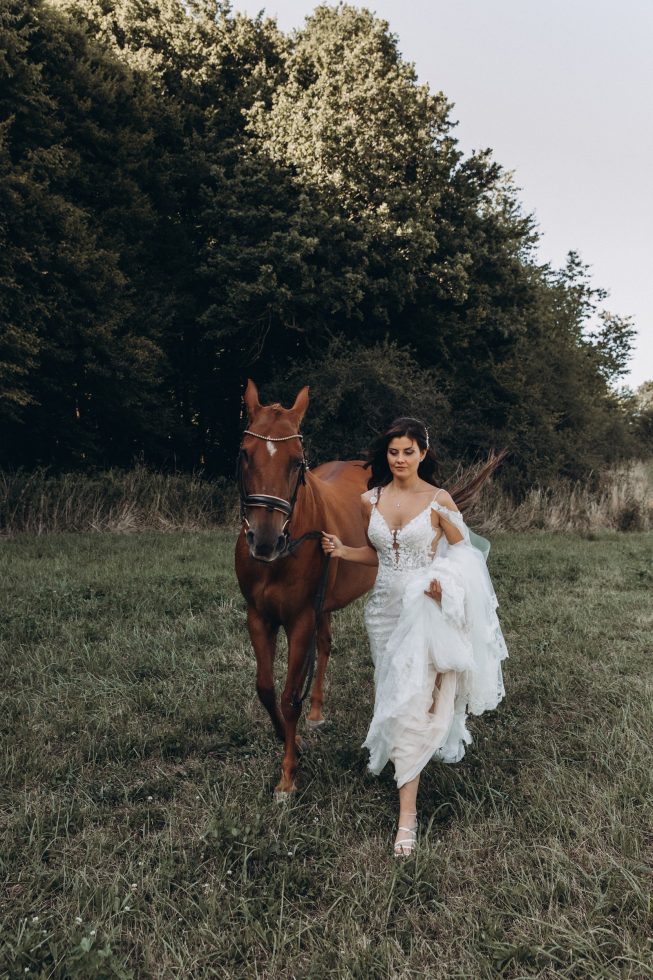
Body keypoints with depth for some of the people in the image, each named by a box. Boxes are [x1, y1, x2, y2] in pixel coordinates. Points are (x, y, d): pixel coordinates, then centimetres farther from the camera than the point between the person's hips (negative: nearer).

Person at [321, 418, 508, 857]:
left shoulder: (440, 500, -7)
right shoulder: (371, 500, 4)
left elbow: (464, 554, -1)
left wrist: (445, 580, -20)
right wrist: (342, 551, -3)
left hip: (424, 608, -5)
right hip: (384, 606, 5)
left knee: (412, 700, -11)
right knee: (392, 693, 16)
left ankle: (408, 810, -3)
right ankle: (406, 764, 41)